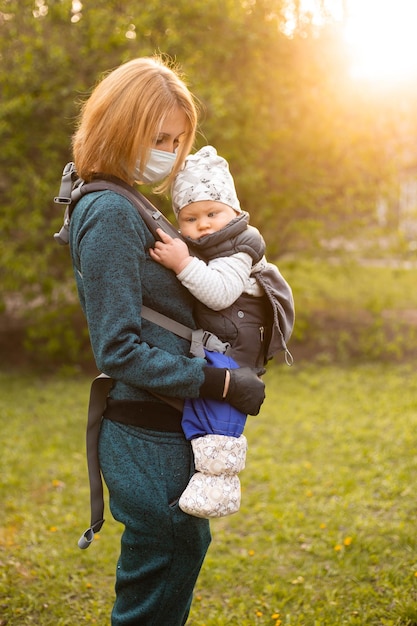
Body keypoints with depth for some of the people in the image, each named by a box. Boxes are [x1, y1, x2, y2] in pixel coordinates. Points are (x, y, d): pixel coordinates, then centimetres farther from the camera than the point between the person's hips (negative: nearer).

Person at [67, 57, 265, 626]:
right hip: (146, 435, -10)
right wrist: (221, 384, -21)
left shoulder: (126, 207, 12)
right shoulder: (110, 213, -19)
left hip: (164, 426, 10)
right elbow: (119, 351, -22)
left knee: (188, 547, 24)